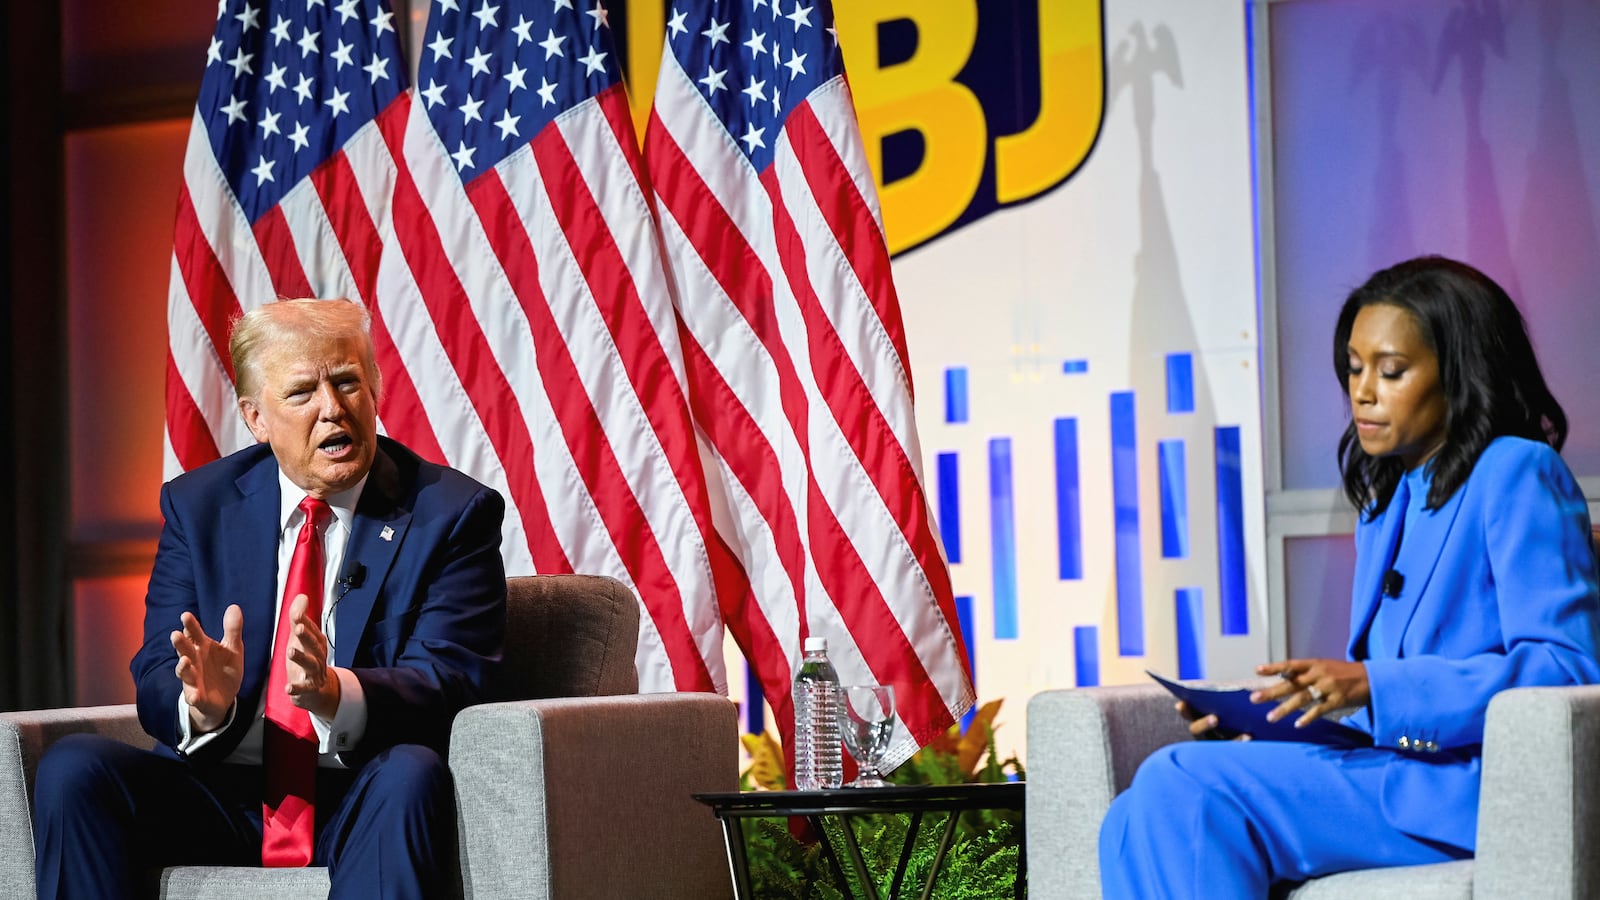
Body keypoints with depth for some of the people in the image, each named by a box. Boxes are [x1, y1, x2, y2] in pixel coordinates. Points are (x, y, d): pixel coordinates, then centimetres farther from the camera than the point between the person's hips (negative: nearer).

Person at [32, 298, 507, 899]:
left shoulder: (453, 514, 2)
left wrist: (333, 692, -32)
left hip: (362, 805, -3)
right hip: (219, 795, 3)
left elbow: (448, 685, -10)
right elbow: (156, 683, 3)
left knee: (411, 772, -36)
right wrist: (204, 703, -23)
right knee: (73, 767, -22)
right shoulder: (198, 506, 11)